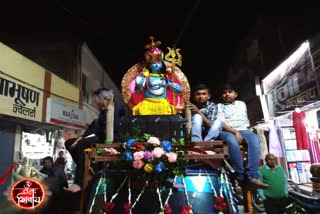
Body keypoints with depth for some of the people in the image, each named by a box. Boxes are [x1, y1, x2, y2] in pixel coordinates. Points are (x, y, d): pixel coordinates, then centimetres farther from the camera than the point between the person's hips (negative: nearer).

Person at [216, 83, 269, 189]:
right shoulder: (220, 106, 12)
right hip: (226, 131, -3)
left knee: (255, 139, -31)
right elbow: (221, 124, -3)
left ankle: (252, 176, -38)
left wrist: (240, 132, 4)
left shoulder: (241, 104, 25)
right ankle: (241, 177, -33)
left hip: (242, 130, 4)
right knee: (232, 141, -39)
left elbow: (245, 120, 24)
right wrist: (235, 132, -17)